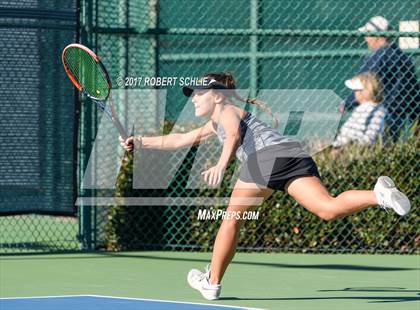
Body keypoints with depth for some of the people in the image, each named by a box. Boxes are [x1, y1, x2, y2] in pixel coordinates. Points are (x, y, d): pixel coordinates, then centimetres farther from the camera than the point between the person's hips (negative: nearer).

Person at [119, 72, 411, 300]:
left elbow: (234, 135, -8)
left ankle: (212, 283, 14)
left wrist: (221, 164, -26)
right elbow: (180, 139, 50)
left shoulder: (225, 109, 17)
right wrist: (140, 142, 53)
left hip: (265, 154, -8)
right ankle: (379, 194, -36)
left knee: (232, 220, 9)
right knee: (329, 209, -13)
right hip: (295, 153, 8)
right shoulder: (214, 124, 41)